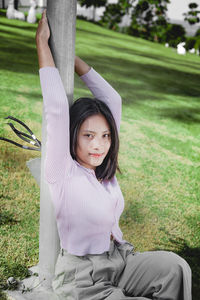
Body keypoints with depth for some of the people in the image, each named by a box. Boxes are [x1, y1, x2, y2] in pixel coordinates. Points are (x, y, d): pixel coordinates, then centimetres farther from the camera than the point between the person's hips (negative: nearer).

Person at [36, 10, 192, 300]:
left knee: (175, 267, -20)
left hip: (119, 260, 6)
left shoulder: (104, 167, 0)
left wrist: (70, 55, 2)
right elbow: (56, 109, -25)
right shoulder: (63, 173, -16)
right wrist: (42, 41, -20)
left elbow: (112, 100, 2)